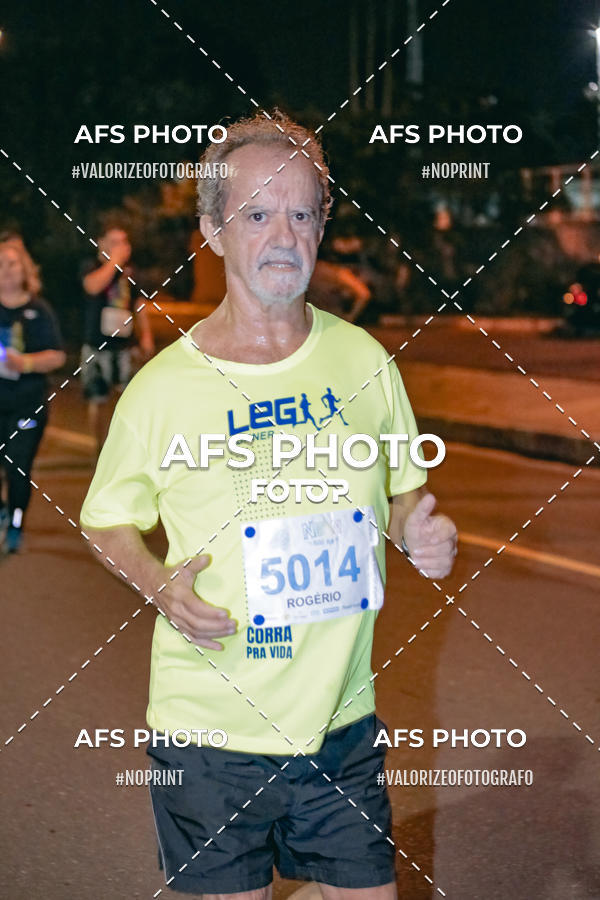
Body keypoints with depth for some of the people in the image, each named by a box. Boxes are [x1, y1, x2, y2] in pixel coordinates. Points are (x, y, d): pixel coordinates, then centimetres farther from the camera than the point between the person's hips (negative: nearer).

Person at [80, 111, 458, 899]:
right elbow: (108, 520, 4)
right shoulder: (162, 388, -10)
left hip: (342, 722, 3)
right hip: (209, 730, -2)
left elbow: (401, 488, 13)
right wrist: (162, 585, -15)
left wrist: (421, 528, -9)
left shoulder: (364, 359, -1)